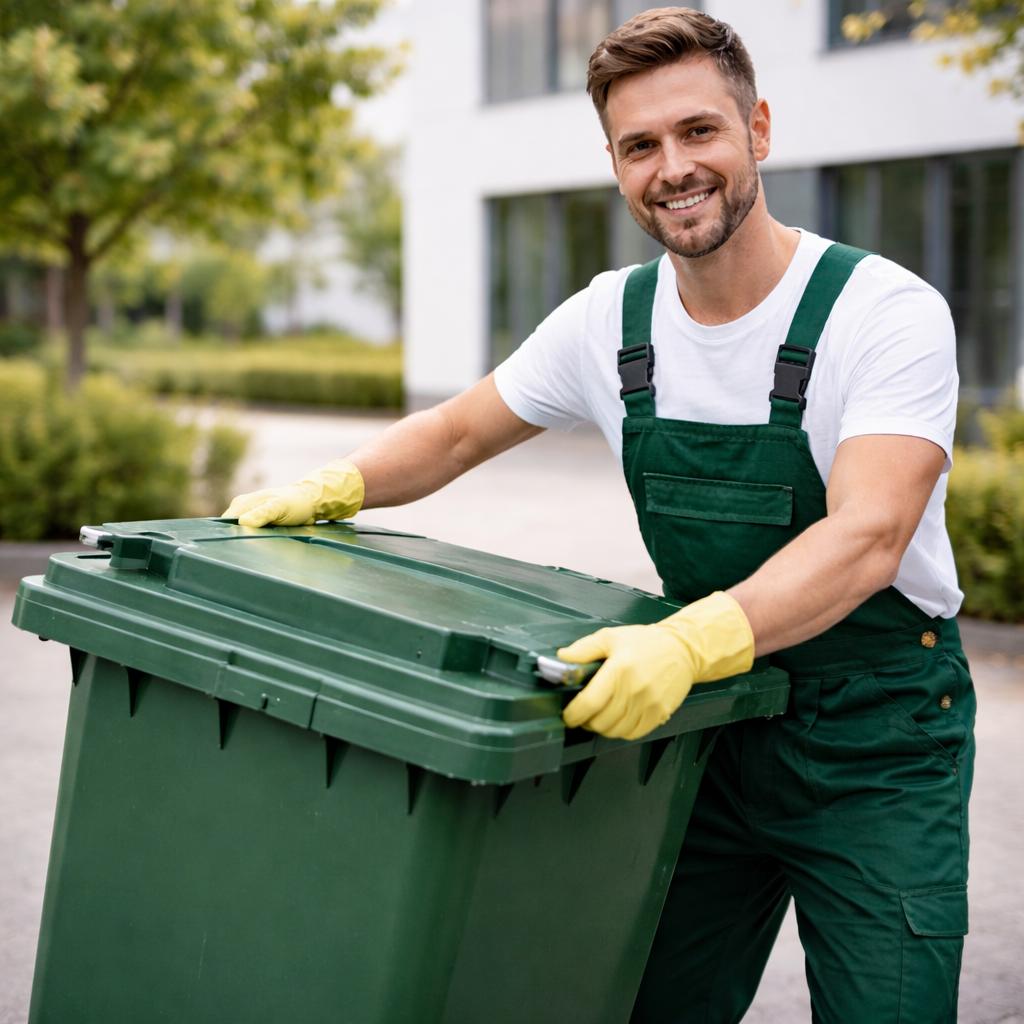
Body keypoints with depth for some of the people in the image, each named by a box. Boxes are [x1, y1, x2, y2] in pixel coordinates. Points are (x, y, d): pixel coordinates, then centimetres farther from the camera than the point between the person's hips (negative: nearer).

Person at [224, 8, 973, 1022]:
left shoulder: (888, 312, -17)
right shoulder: (610, 319, -1)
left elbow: (868, 538, -30)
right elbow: (457, 433, 11)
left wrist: (690, 641, -46)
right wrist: (329, 488, -7)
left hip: (878, 746, -4)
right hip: (712, 721, 4)